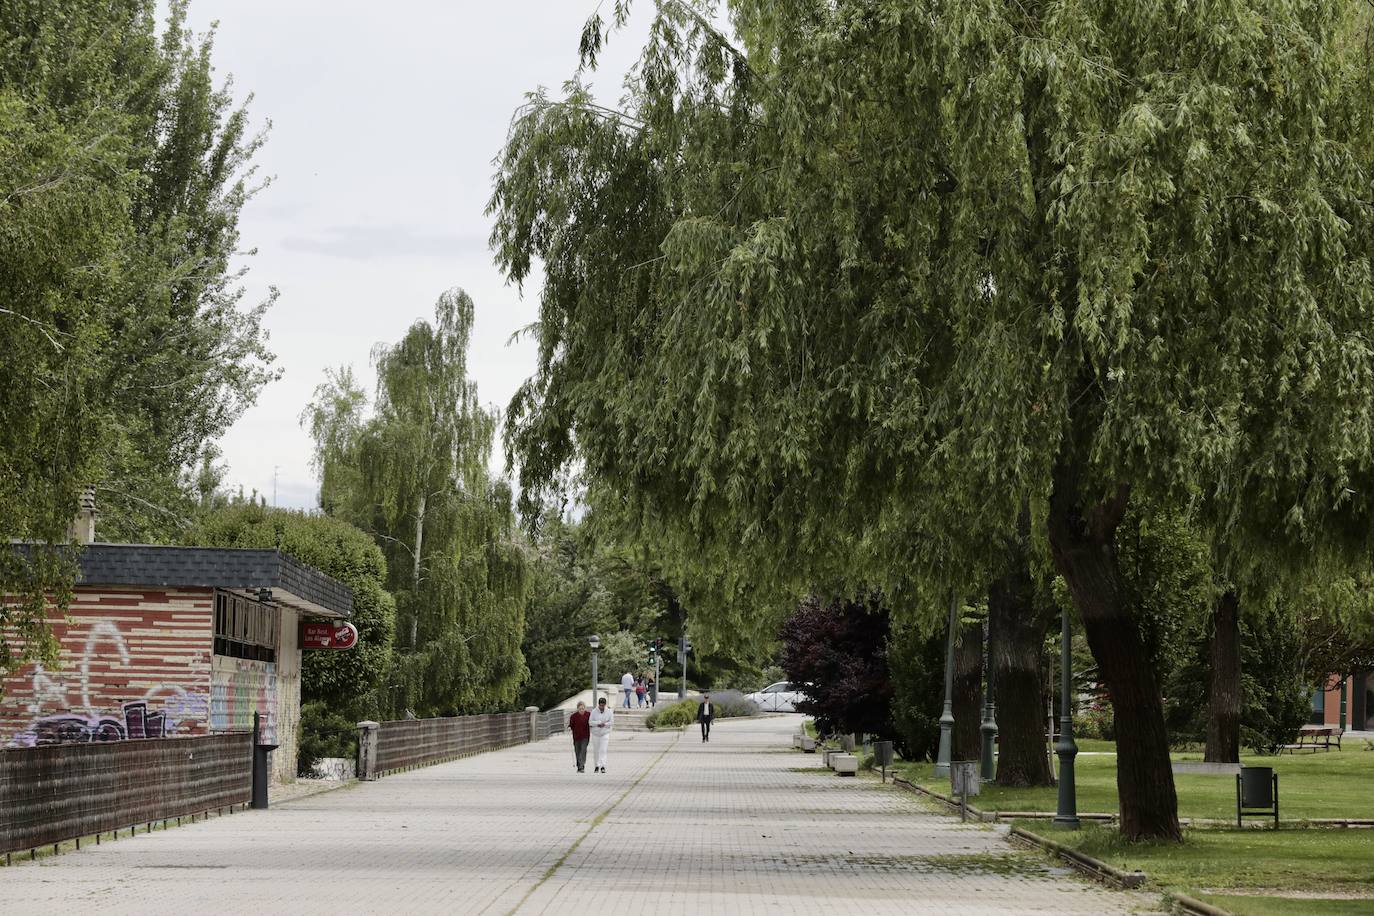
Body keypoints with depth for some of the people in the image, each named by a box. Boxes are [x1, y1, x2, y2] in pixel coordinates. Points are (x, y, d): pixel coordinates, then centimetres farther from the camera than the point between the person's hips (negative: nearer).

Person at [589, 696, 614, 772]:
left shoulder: (609, 712, -2)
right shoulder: (594, 712, -3)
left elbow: (612, 722, -2)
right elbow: (591, 722, -7)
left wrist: (604, 724, -19)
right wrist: (599, 723, -22)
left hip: (605, 733, -1)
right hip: (595, 734, 1)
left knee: (603, 750, -13)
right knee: (596, 751, 7)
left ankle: (603, 766, -17)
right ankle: (597, 766, 21)